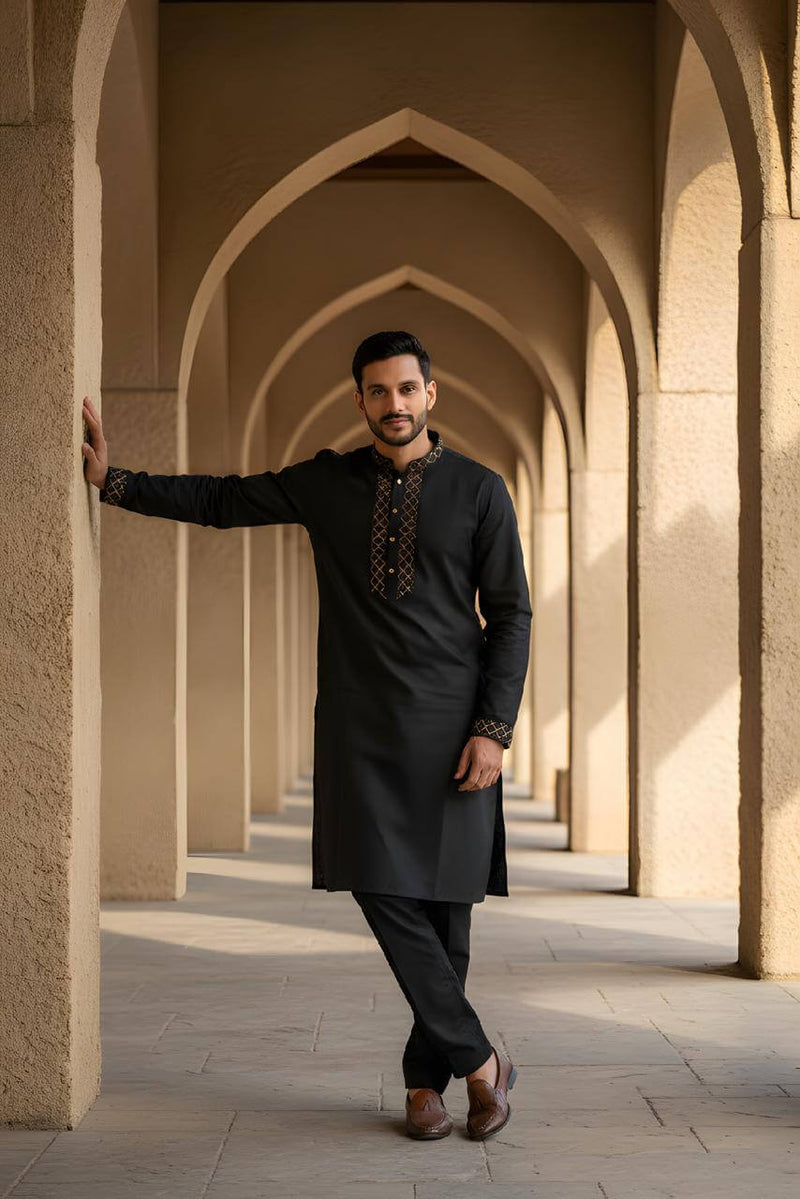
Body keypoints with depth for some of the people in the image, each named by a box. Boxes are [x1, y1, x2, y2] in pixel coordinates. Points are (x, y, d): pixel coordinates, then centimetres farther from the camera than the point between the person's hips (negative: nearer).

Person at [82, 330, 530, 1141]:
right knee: (384, 893, -10)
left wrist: (493, 729, -8)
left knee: (444, 905, 0)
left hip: (450, 729, -1)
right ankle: (478, 1061, 0)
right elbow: (220, 502, 17)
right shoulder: (326, 483, 9)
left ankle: (425, 1080, 14)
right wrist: (113, 481, 7)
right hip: (359, 729, 2)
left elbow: (510, 616, 1)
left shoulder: (479, 490, 2)